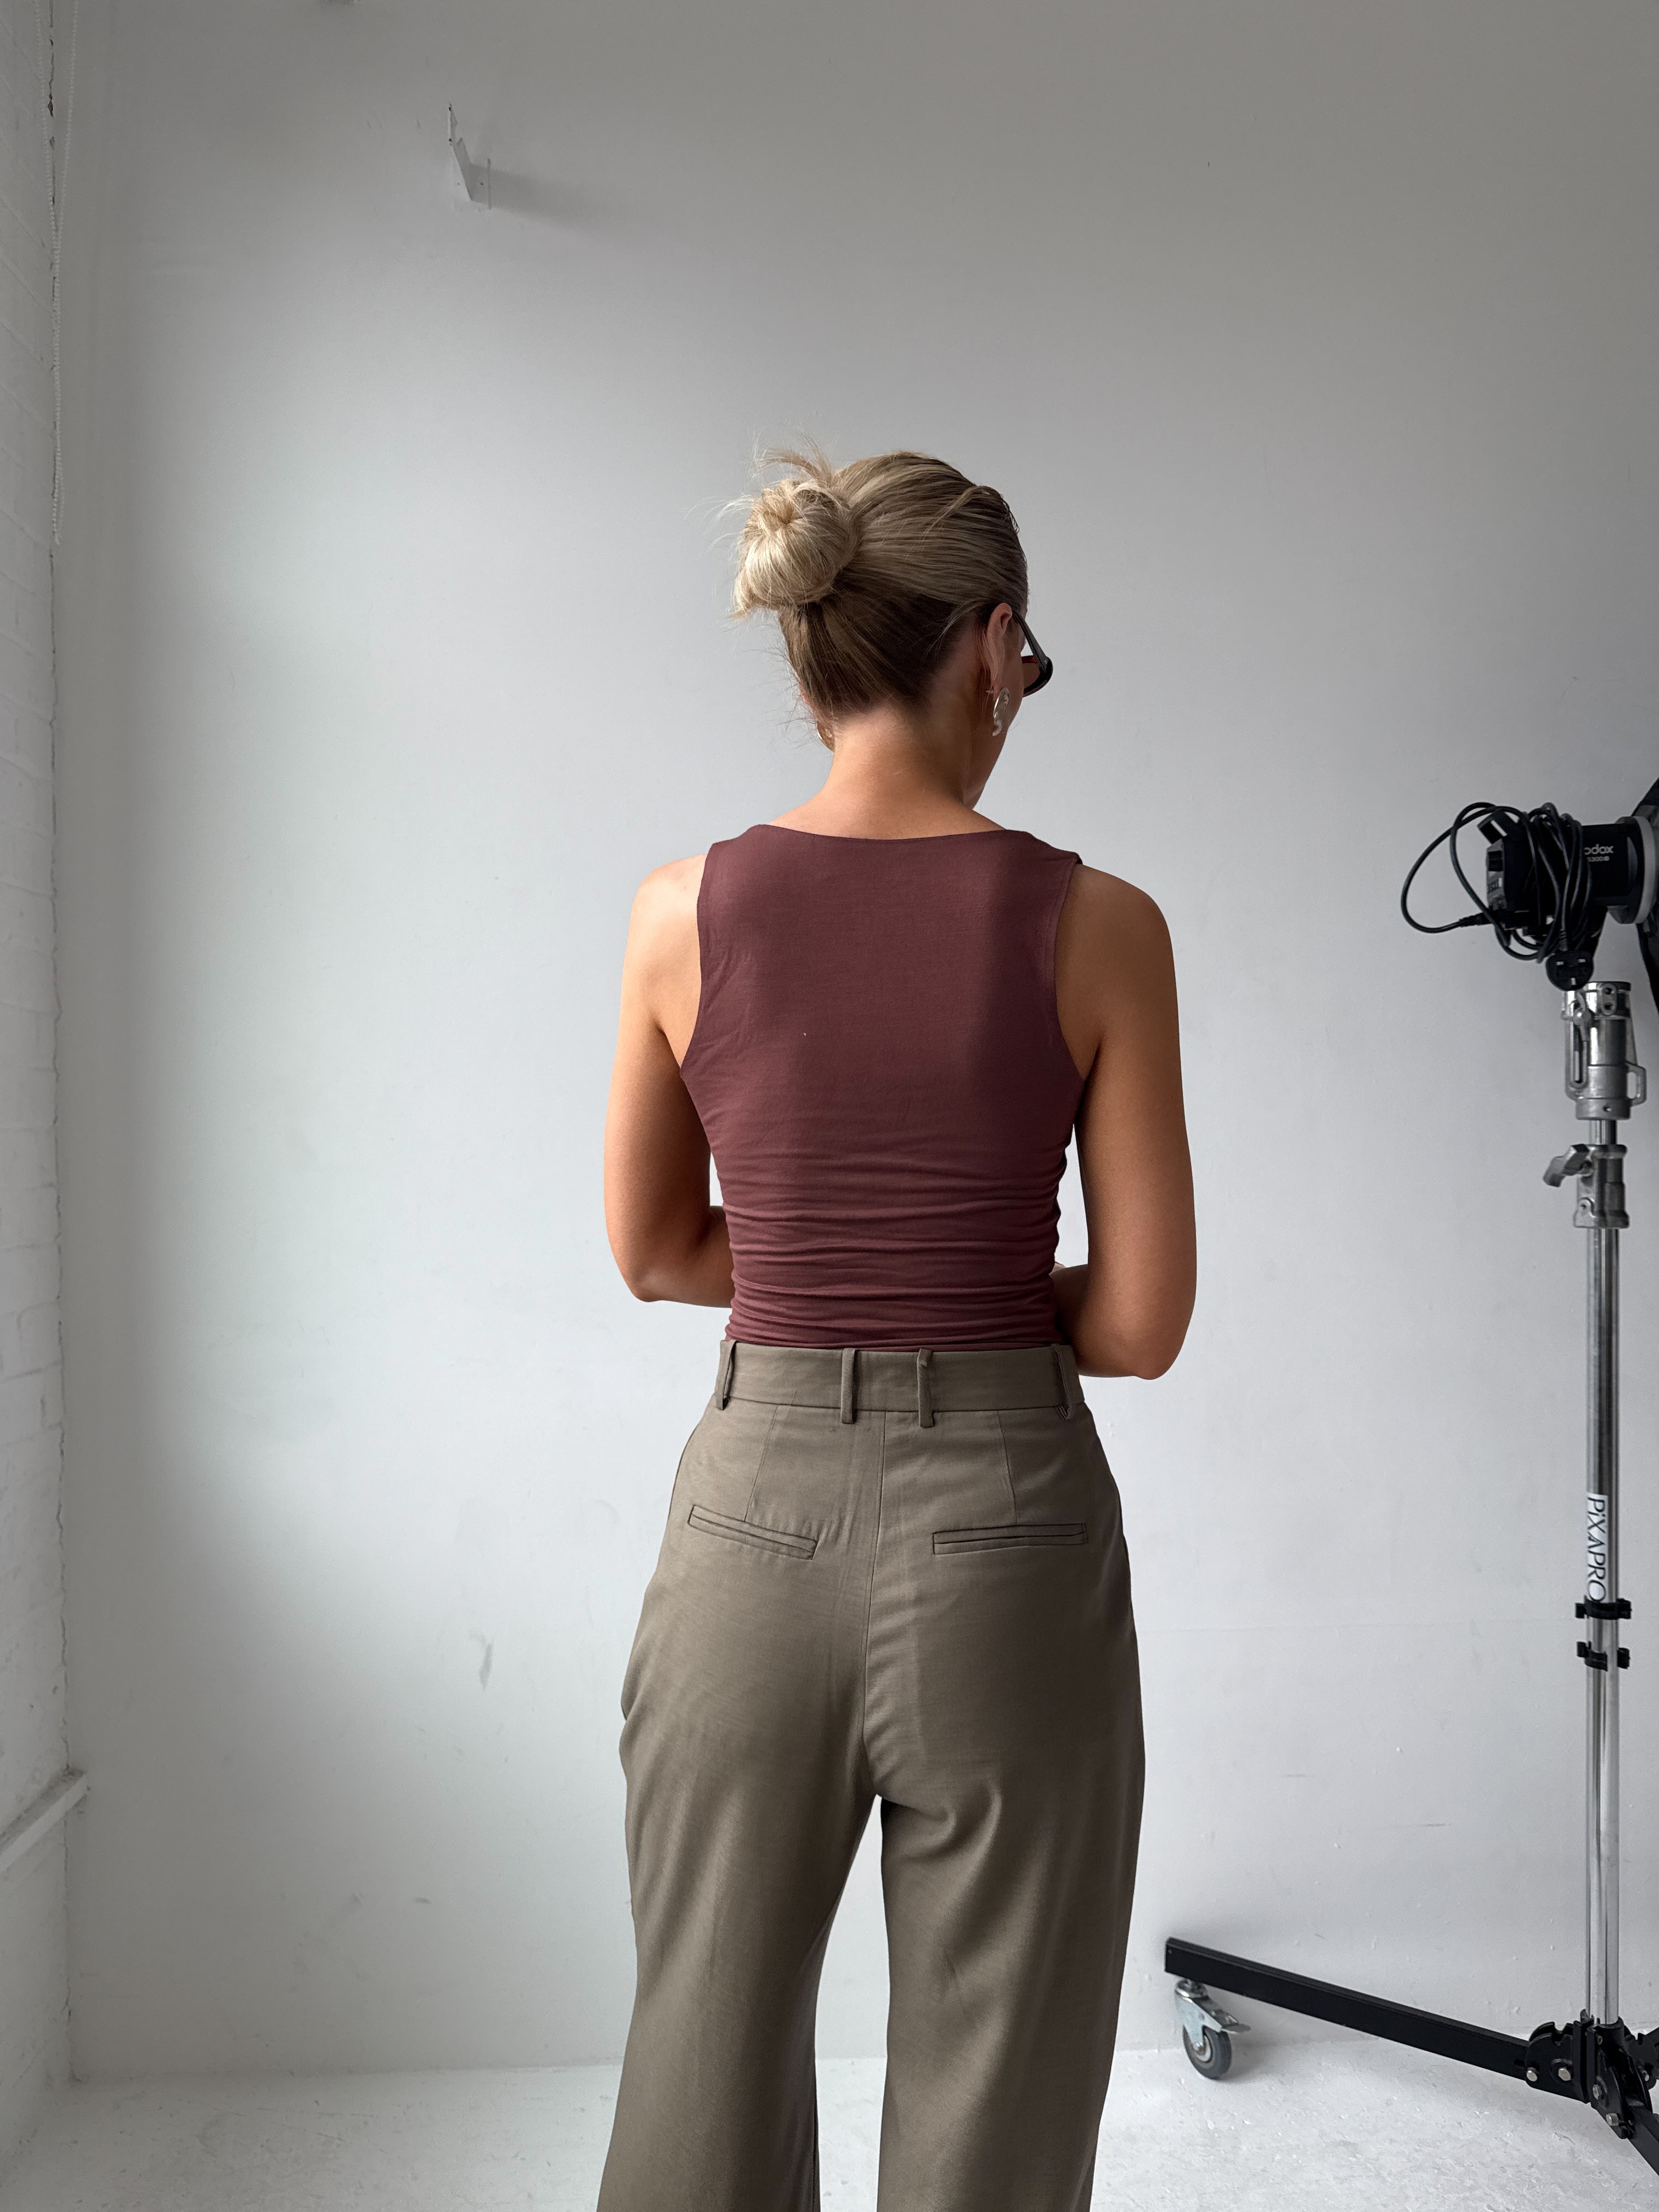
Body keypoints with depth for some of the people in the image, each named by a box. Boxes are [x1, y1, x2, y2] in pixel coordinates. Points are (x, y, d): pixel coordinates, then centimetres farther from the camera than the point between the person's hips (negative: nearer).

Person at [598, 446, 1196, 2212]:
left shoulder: (684, 912, -4)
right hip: (1004, 1533, -2)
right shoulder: (1097, 925, -9)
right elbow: (1138, 1321, -6)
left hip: (757, 1520, 2)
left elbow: (656, 1252, 8)